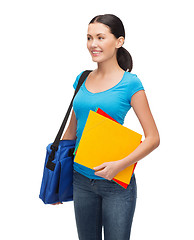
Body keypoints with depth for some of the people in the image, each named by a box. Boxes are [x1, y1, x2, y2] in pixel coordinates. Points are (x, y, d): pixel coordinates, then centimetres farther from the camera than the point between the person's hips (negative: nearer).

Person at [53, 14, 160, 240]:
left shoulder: (130, 84, -9)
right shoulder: (82, 79, 6)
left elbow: (153, 138, -9)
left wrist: (120, 165, -22)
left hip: (116, 183, -4)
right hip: (81, 180, 5)